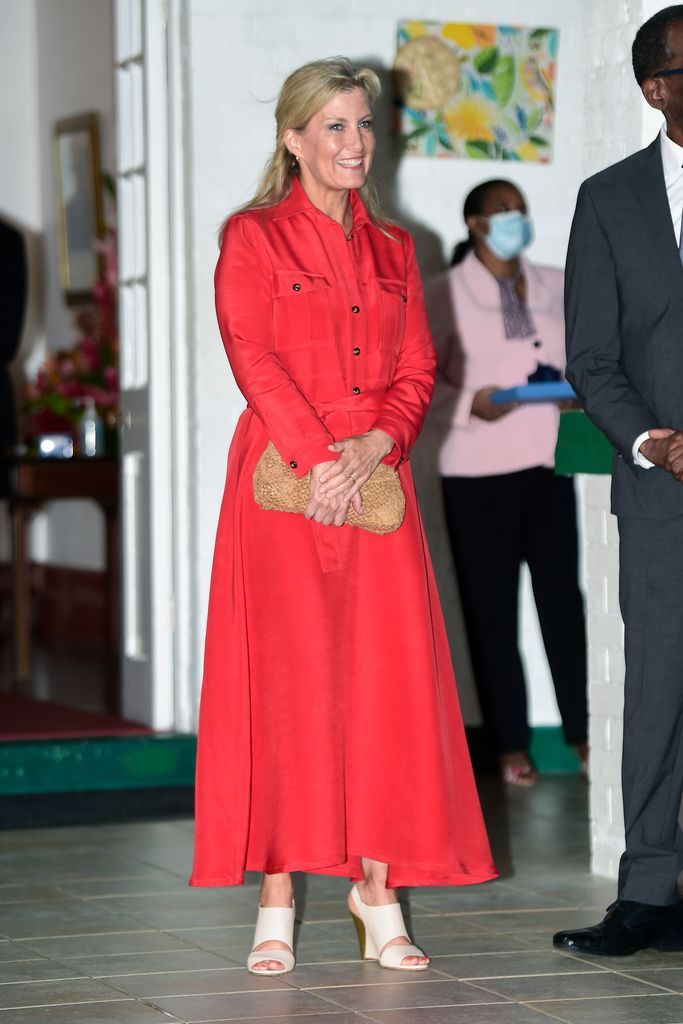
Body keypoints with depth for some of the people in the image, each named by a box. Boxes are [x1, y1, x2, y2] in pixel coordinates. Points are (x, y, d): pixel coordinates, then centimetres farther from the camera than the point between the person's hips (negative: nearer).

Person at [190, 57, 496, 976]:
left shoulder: (392, 248, 16)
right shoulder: (252, 237, 3)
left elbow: (418, 368, 10)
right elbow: (253, 357, -8)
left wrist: (374, 444, -9)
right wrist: (316, 455, -17)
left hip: (376, 480, 4)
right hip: (283, 482, -4)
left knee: (387, 677, -2)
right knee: (285, 678, -5)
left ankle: (378, 890, 3)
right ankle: (277, 898, -1)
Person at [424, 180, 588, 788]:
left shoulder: (556, 286, 11)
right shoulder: (446, 293, -2)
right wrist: (471, 405, -19)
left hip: (549, 464, 3)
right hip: (478, 471, -3)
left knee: (562, 597, 1)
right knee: (492, 608, 2)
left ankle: (582, 731, 11)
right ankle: (511, 744, 9)